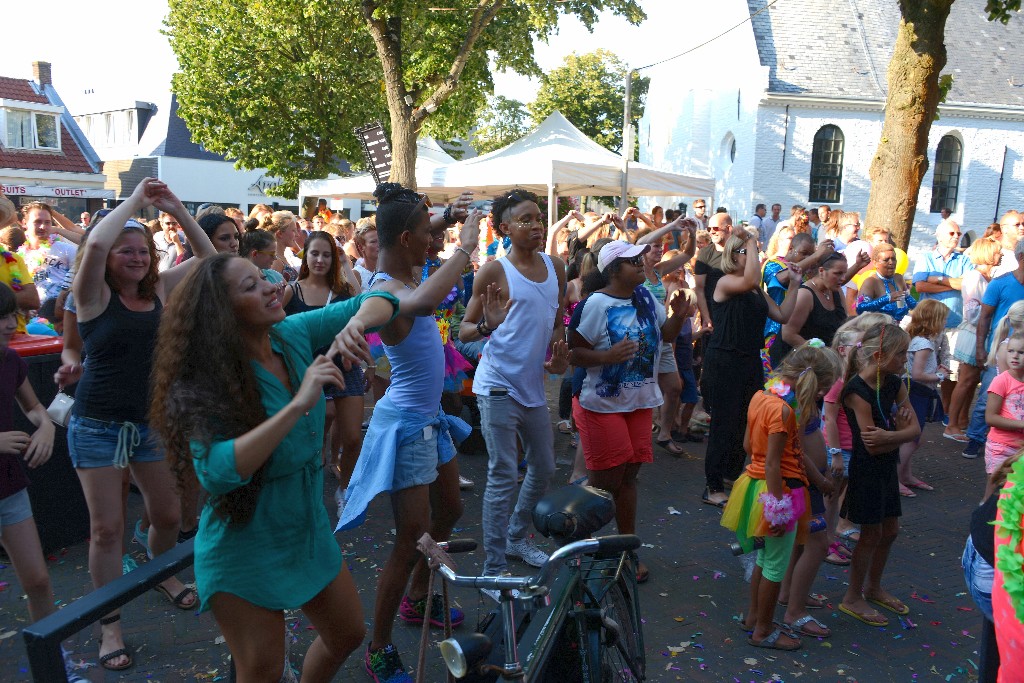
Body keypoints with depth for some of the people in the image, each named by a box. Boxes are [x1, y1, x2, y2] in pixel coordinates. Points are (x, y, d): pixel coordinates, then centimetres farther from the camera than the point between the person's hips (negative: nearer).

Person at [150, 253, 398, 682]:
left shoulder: (293, 336, -9)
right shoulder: (207, 383, -22)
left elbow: (380, 301, -4)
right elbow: (217, 471, -37)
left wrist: (355, 323, -27)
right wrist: (297, 404, -40)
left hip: (309, 530, 6)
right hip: (245, 549, -5)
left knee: (347, 635, 19)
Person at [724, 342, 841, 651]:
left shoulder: (760, 395, 2)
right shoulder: (784, 409, -24)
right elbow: (772, 464, -24)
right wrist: (779, 510, -19)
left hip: (756, 483, 9)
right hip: (780, 489, -9)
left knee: (764, 558, 23)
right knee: (776, 566, 8)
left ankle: (753, 616, 37)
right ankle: (763, 631, 22)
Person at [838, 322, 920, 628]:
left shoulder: (894, 384, 1)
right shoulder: (857, 391, -23)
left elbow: (915, 428, -5)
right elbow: (871, 445, -24)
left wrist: (889, 435, -23)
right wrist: (901, 431, -11)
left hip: (888, 468, 8)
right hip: (866, 470, -8)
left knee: (890, 530, 18)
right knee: (872, 534, 3)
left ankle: (873, 587, 38)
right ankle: (853, 598, 20)